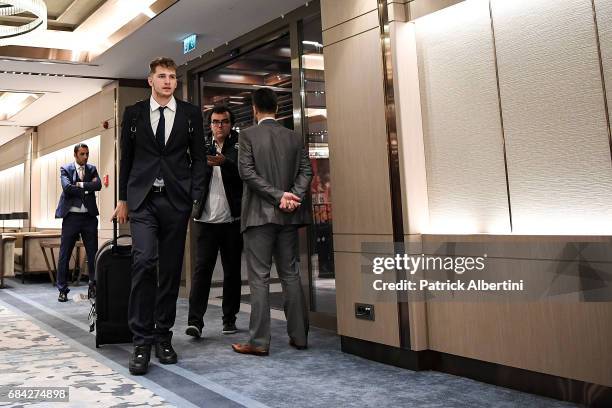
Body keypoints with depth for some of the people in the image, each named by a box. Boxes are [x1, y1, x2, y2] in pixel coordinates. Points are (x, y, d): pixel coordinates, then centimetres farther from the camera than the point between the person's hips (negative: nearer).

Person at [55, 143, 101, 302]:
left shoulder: (92, 169, 11)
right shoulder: (65, 169, 4)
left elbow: (98, 185, -7)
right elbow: (67, 188, -13)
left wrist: (80, 185, -11)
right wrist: (87, 187, -9)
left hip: (89, 216, 2)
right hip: (71, 216, -2)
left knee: (93, 254, 4)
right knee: (64, 255, 1)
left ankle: (94, 287, 12)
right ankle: (63, 290, 10)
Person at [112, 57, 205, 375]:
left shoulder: (191, 114, 8)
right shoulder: (133, 113, 9)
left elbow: (198, 158, 9)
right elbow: (126, 157, 13)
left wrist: (195, 197, 0)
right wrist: (123, 199, 11)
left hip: (177, 201, 1)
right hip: (143, 200, -1)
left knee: (171, 269, 4)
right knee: (144, 262, -15)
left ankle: (163, 337, 16)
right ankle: (142, 341, -7)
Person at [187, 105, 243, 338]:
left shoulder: (238, 146, 4)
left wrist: (223, 162, -28)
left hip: (232, 219, -1)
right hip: (206, 219, 1)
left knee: (232, 270, 7)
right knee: (201, 268, -5)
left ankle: (229, 318, 18)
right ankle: (195, 321, -6)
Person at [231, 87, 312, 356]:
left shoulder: (248, 135, -3)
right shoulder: (294, 137, 9)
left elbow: (247, 172, -12)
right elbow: (306, 170, 1)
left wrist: (278, 196, -13)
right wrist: (292, 196, -8)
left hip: (260, 214, -4)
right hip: (288, 216, 4)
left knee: (259, 277, -1)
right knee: (290, 273, 11)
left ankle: (259, 341, 0)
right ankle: (299, 335, 14)